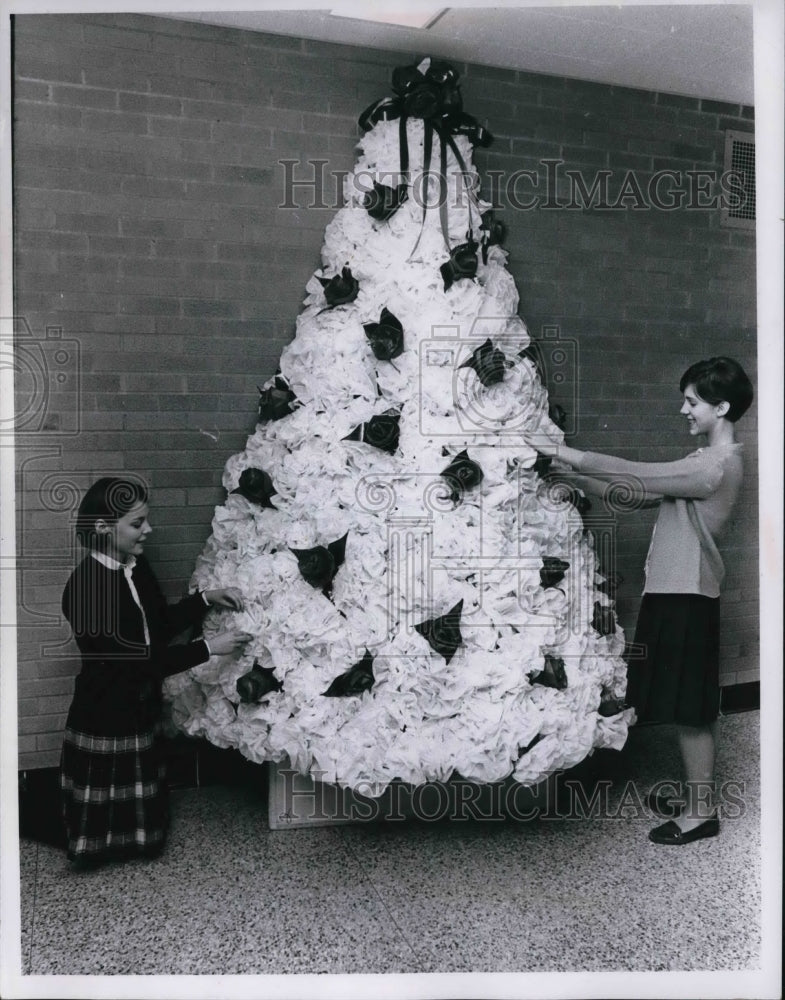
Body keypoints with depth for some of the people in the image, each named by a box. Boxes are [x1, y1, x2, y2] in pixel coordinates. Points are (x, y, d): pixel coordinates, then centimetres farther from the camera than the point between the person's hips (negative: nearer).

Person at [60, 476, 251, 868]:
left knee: (146, 834, 19)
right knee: (105, 826, 11)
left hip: (141, 710, 8)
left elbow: (161, 625, 10)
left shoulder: (136, 565, -1)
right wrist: (209, 648, -24)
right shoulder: (84, 586, -25)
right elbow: (137, 660, -26)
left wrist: (207, 599, -3)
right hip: (105, 719, -8)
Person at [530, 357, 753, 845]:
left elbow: (637, 477, -22)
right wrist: (574, 475, 3)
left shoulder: (717, 466, -18)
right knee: (686, 707, 18)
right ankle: (694, 794, 31)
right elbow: (642, 495, 11)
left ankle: (703, 812, 14)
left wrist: (571, 455, -16)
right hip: (674, 592, 10)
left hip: (687, 597, -10)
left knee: (691, 709, 1)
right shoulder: (706, 461, 14)